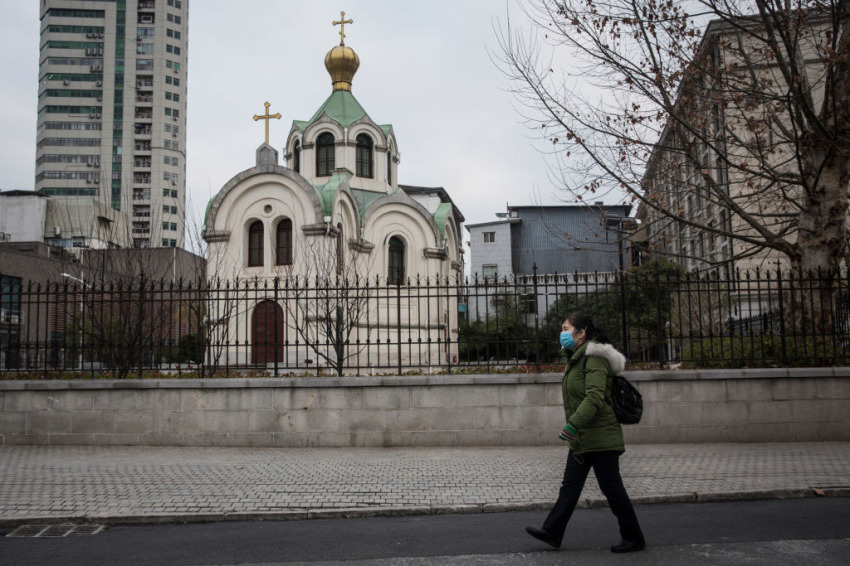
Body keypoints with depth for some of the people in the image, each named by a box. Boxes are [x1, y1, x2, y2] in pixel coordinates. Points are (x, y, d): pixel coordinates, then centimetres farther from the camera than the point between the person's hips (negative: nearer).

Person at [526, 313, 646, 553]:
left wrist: (572, 425, -31)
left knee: (611, 488, 0)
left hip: (600, 437, -10)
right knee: (570, 485, 10)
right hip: (582, 439, 10)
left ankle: (634, 538, 13)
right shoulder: (576, 359, 14)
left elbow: (594, 398, -28)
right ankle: (552, 532, 15)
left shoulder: (594, 360, -17)